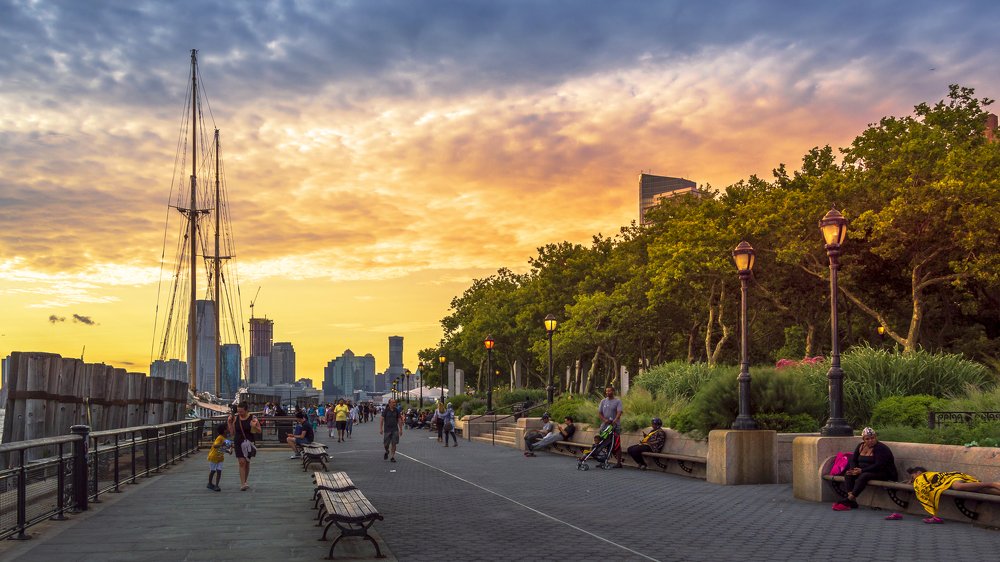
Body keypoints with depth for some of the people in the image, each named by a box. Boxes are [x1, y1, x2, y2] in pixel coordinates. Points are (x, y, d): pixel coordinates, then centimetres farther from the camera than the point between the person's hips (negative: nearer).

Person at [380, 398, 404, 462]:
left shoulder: (396, 411, 5)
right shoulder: (386, 410, -3)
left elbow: (399, 420, 10)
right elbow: (381, 419, -3)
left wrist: (401, 429, 7)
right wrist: (380, 429, -9)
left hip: (395, 430, 2)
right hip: (387, 429, -2)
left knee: (393, 444, -1)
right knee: (386, 444, 3)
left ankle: (392, 457, 6)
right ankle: (387, 451, 35)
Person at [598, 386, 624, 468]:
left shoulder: (617, 401, -1)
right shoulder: (603, 401, 13)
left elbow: (619, 412, -13)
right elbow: (599, 412, 10)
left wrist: (614, 421, -30)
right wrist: (605, 420, -8)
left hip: (615, 426, -5)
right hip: (604, 426, 5)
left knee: (616, 445, -6)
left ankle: (619, 463, -4)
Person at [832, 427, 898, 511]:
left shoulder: (880, 448, -14)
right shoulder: (861, 446, 8)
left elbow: (879, 465, -24)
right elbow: (853, 460, 11)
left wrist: (862, 471, -26)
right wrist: (853, 469, -12)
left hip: (882, 473, -8)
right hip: (863, 471, 8)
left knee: (864, 476, -35)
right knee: (848, 474, -13)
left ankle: (849, 500, -34)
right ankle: (852, 502, -24)